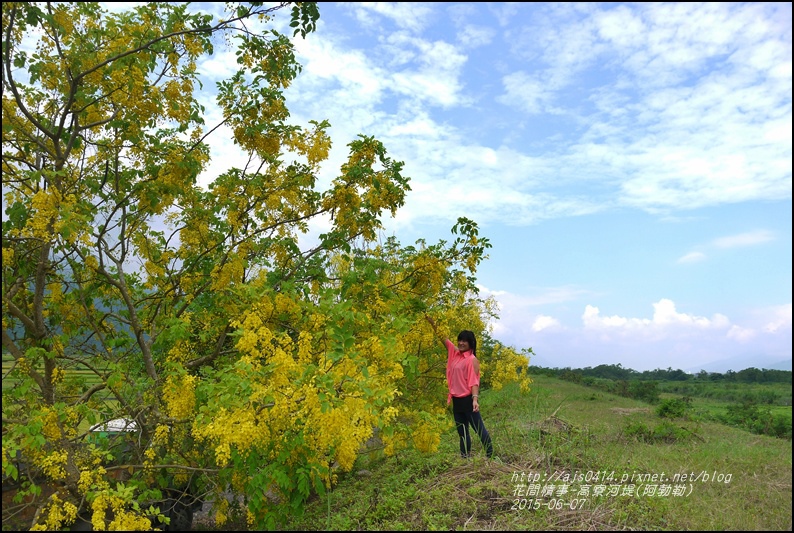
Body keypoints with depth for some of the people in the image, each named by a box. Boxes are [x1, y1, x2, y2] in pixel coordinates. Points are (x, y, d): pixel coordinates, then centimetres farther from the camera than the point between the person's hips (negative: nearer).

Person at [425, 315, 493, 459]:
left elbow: (474, 381, -16)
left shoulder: (472, 360, -10)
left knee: (479, 428, 0)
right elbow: (442, 338, 10)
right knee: (462, 432, 15)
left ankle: (490, 455, 9)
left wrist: (475, 399, -27)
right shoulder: (455, 353, 8)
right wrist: (432, 323, 1)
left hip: (468, 400, -7)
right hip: (456, 400, 7)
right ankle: (465, 457, 25)